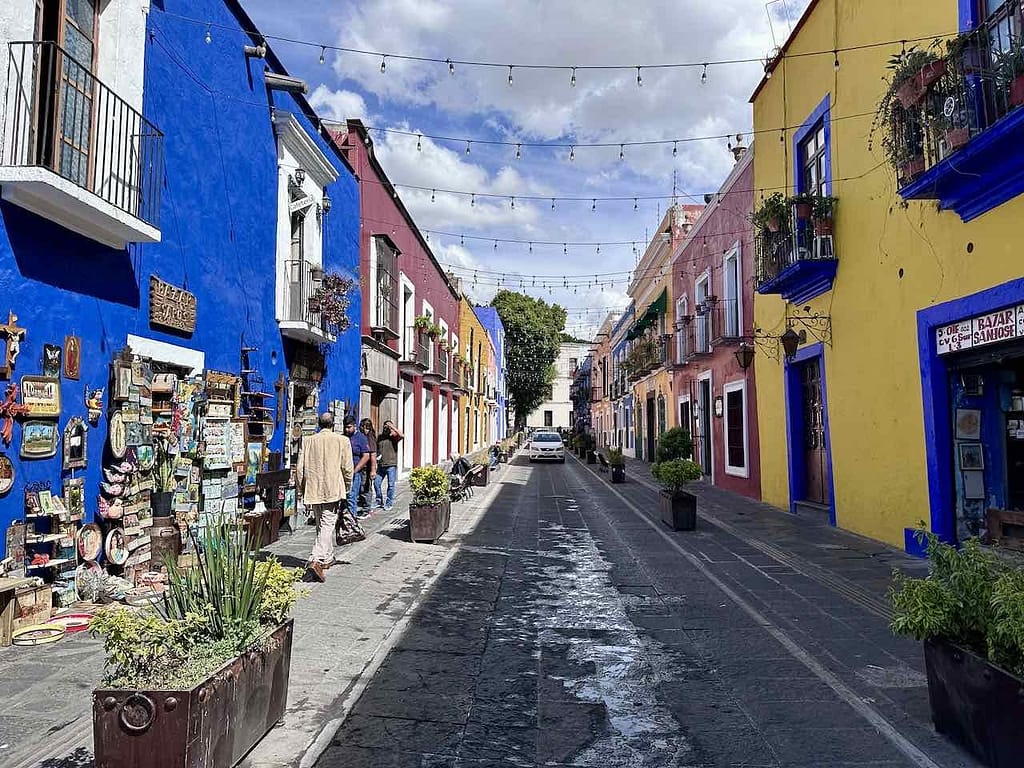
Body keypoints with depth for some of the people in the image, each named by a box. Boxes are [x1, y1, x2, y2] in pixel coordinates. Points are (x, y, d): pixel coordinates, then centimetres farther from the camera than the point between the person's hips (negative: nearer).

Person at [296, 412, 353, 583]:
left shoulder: (308, 441, 4)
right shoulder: (341, 440, -3)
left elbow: (300, 468, 5)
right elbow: (347, 468, -2)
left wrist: (302, 491, 15)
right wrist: (347, 487, 13)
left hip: (313, 490, 4)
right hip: (333, 489, -4)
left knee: (322, 525, 18)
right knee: (327, 525, -4)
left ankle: (328, 558, 31)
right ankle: (316, 560, -20)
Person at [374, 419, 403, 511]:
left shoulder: (393, 437, -5)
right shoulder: (379, 437, 12)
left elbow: (401, 435, -26)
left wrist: (392, 426, -22)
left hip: (391, 465, -5)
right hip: (381, 465, 5)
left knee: (391, 485, 0)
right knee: (376, 483, 7)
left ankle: (389, 503, 12)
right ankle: (379, 501, 24)